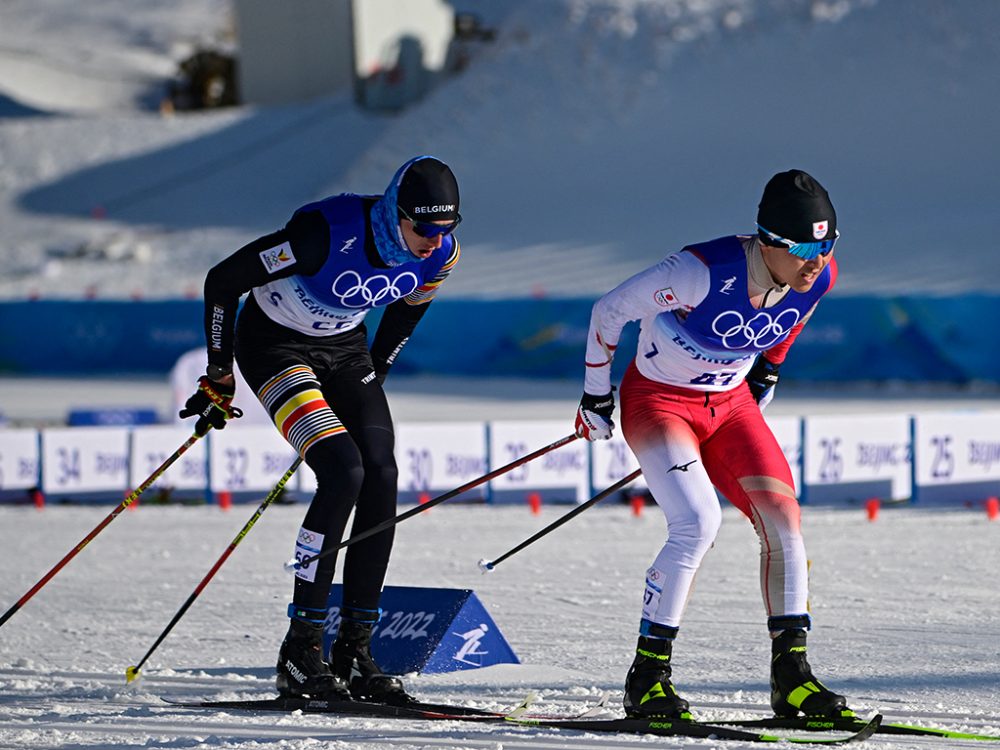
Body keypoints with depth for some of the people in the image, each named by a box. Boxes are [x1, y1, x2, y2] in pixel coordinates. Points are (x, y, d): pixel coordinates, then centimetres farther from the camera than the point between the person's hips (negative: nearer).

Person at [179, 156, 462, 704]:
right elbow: (222, 282, -21)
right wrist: (219, 379, -11)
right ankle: (301, 650, -16)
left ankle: (354, 651, -4)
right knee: (343, 473, -23)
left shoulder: (440, 254, -15)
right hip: (276, 344, -6)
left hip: (345, 348, 6)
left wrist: (372, 380, 17)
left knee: (382, 482, -10)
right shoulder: (329, 232, -33)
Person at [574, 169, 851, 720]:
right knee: (698, 521, -25)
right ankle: (647, 675, -13)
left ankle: (791, 676, -1)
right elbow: (610, 311, -17)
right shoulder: (704, 271, -33)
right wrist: (595, 395, -6)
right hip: (658, 400, -6)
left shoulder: (818, 278, -16)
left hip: (731, 402, 6)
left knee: (784, 518, -10)